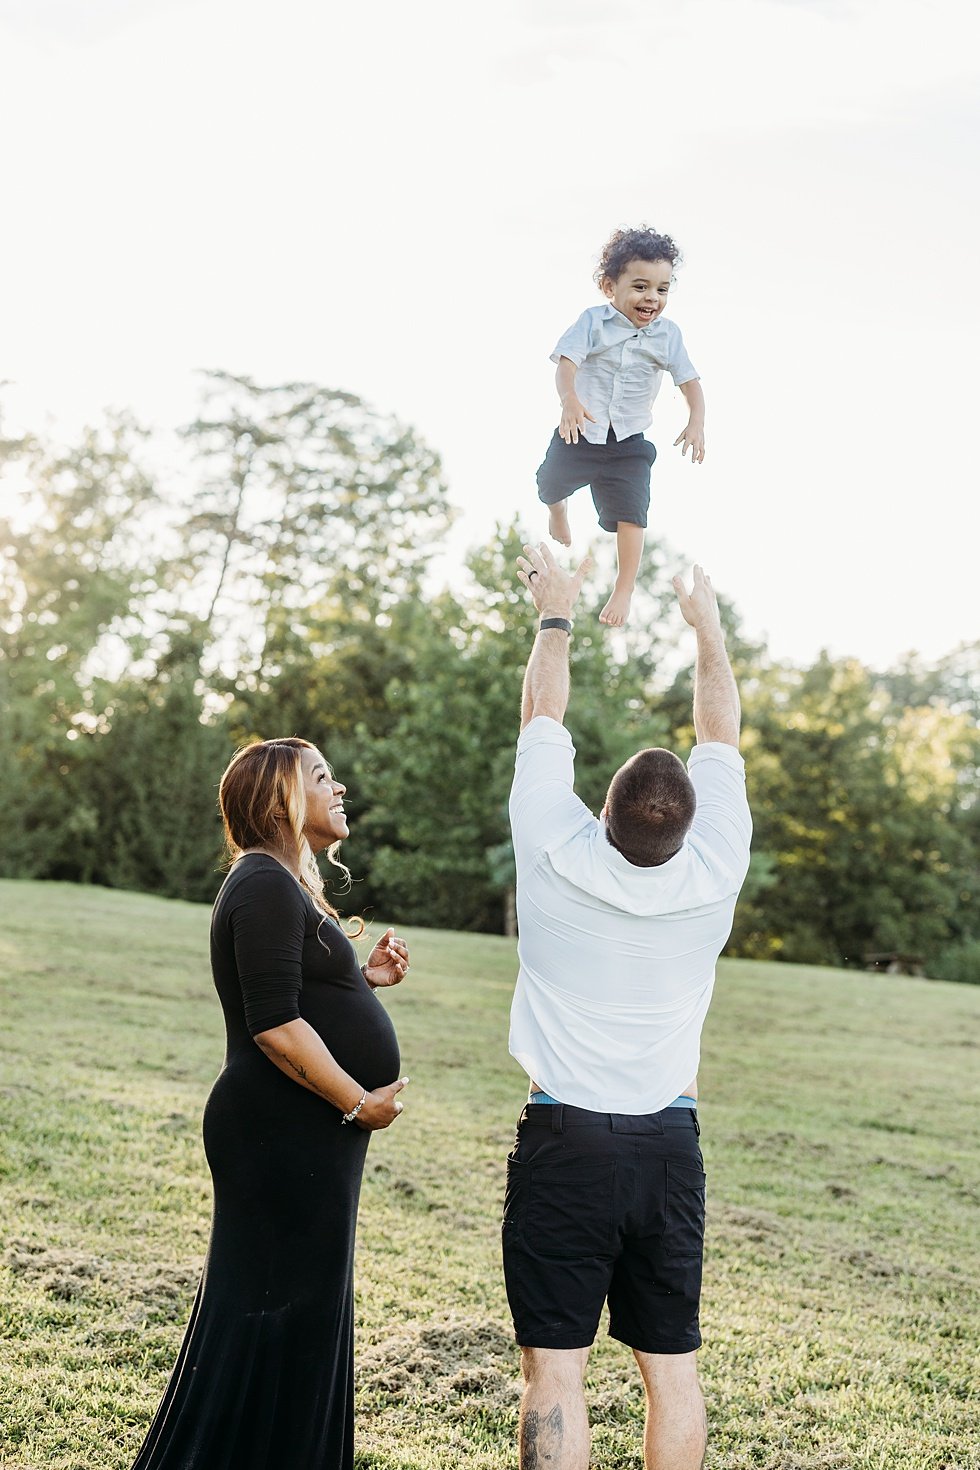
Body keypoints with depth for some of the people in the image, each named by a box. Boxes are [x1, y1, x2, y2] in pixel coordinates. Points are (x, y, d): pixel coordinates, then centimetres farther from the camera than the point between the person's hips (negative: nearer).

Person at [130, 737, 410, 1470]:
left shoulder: (288, 886, 17)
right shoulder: (265, 885, -16)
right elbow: (274, 1024, -23)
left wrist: (366, 978, 9)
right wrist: (358, 1102, -17)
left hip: (306, 1141, 10)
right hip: (285, 1141, -10)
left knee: (307, 1313, 17)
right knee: (270, 1316, -2)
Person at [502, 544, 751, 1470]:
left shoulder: (559, 855, -11)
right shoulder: (714, 872, -6)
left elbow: (543, 717, 5)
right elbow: (719, 733, 10)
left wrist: (557, 614, 20)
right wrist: (707, 625, 25)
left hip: (563, 1141, -2)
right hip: (669, 1144, 3)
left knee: (554, 1368, 1)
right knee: (671, 1364, 12)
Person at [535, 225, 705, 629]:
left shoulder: (668, 334, -4)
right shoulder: (593, 322, -14)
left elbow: (690, 381, -4)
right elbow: (566, 363, -26)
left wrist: (696, 423, -22)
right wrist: (569, 400, -47)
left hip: (629, 444, 1)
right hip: (580, 431, 0)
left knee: (630, 515, -9)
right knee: (550, 486, 17)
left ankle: (624, 591, 3)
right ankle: (558, 511, 55)